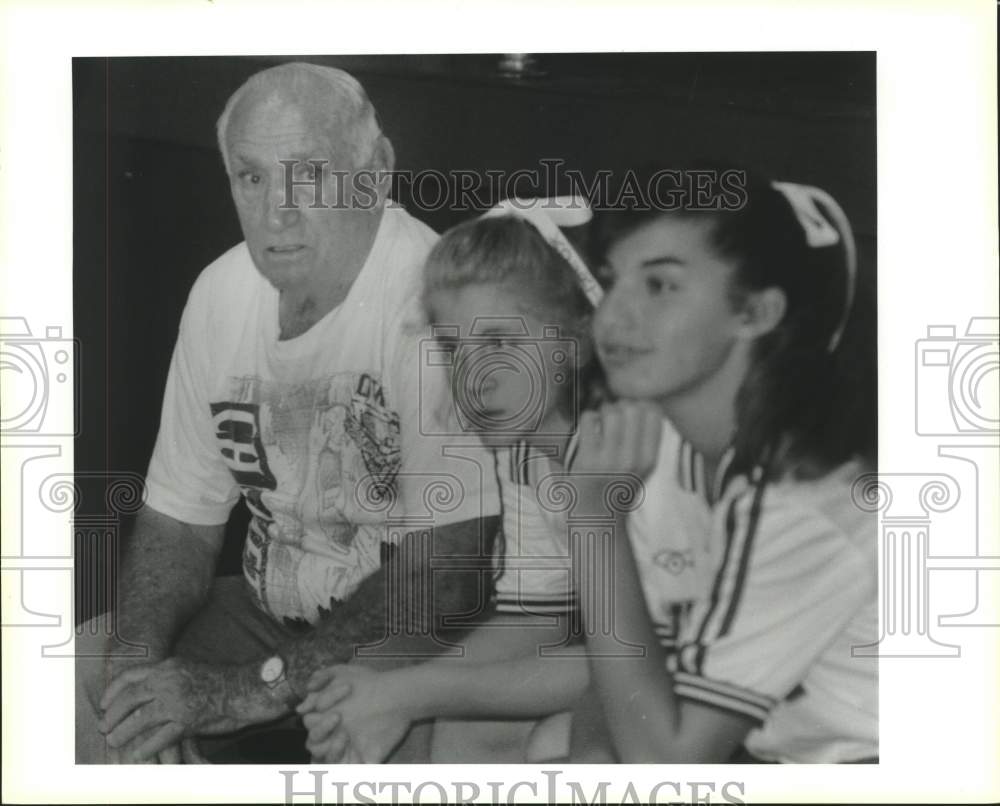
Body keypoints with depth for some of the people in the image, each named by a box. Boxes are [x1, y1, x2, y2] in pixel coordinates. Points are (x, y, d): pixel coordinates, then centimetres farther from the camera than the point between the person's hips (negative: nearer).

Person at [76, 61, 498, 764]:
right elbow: (180, 519, 6)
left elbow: (445, 571, -23)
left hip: (415, 631, -5)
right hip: (270, 609, 5)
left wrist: (250, 688, -24)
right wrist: (136, 659, -13)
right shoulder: (220, 292, 1)